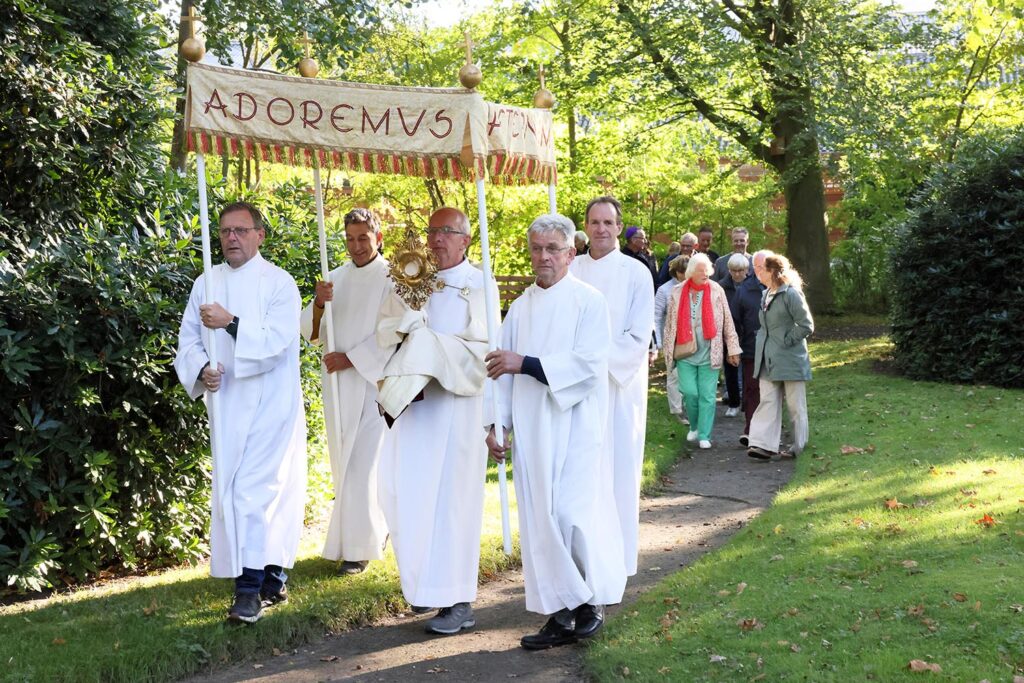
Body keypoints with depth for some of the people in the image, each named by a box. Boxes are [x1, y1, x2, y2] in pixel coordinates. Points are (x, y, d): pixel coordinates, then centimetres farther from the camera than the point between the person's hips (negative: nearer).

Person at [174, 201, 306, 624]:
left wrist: (231, 322, -26)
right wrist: (201, 370, -12)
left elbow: (277, 340, -17)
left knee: (257, 489, -11)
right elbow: (188, 339, 7)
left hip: (270, 403, -5)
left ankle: (251, 589, -7)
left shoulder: (279, 283, -5)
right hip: (226, 403, 5)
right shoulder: (207, 283, 10)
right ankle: (273, 579, 23)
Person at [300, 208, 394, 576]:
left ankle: (358, 546, 3)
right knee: (345, 462, 12)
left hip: (372, 383, -6)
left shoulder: (390, 278, -7)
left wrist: (350, 358, -15)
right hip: (337, 384, 6)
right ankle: (377, 528, 30)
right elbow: (313, 334, 6)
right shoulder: (336, 277, 10)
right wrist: (318, 304, -13)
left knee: (361, 464, -5)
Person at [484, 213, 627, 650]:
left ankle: (592, 600, 14)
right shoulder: (520, 308, 11)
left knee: (572, 514, -8)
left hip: (574, 426, -5)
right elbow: (502, 371, 12)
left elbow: (589, 363, -16)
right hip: (530, 430, 5)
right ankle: (562, 614, 13)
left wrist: (525, 363, -19)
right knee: (540, 519, 4)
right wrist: (494, 423, 6)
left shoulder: (589, 301, -4)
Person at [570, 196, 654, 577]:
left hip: (619, 383, -3)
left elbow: (640, 335, -7)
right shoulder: (571, 270, 7)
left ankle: (616, 556, 12)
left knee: (617, 466, 2)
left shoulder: (636, 273, -2)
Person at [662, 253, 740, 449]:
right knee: (689, 392, -2)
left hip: (709, 354, -1)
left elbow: (727, 322, 2)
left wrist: (733, 349, 1)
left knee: (707, 395, 1)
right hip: (685, 353, 1)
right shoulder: (678, 293, 2)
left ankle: (704, 435, 10)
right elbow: (670, 323, 8)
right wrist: (668, 349, 9)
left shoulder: (716, 291, -1)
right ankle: (694, 426, 24)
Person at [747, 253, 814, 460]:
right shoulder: (766, 295, 11)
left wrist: (787, 341, -13)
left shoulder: (791, 294, -14)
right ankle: (764, 444, 0)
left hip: (790, 359, -7)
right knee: (768, 402, 2)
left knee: (795, 405, 5)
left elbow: (807, 326, -15)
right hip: (769, 360, 8)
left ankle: (798, 447, 15)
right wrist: (763, 346, 12)